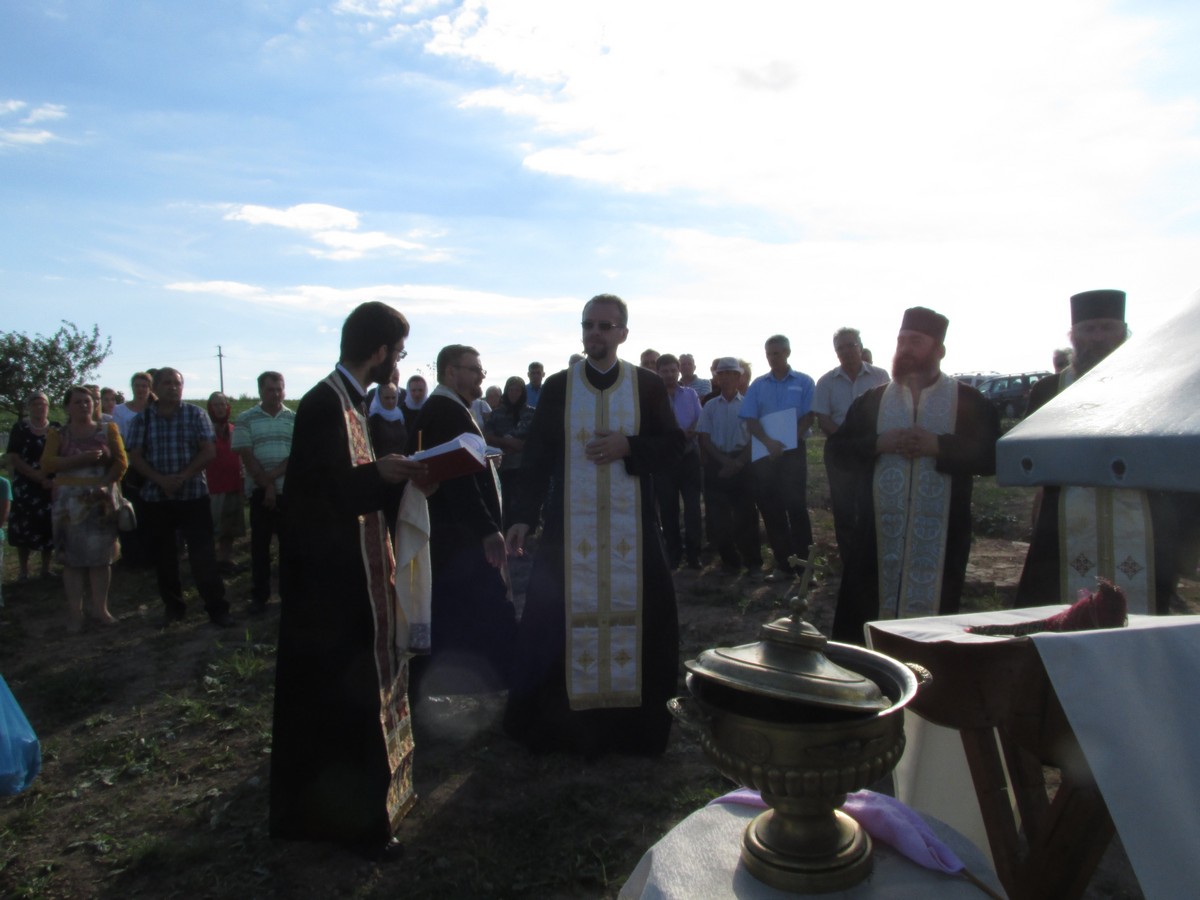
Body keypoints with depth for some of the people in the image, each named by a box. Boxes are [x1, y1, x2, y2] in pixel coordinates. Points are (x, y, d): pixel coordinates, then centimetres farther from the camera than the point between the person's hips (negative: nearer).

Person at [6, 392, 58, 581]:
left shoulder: (56, 429, 7)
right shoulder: (20, 429, 2)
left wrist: (52, 479, -11)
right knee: (24, 528, 0)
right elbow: (13, 459, -5)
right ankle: (23, 570, 9)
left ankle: (46, 568, 14)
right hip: (25, 486, -1)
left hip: (51, 486, 1)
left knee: (48, 527, 3)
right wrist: (37, 476, -14)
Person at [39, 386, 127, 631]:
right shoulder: (58, 435, 7)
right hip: (69, 501, 0)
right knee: (72, 556, 0)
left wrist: (104, 484, -13)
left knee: (101, 555, 2)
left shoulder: (108, 430, 8)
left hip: (102, 500, 1)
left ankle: (99, 608, 9)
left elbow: (121, 462, 1)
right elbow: (47, 464, -7)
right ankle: (75, 613, 5)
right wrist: (81, 459, -19)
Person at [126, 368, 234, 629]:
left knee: (203, 555, -5)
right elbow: (135, 457, 1)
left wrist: (183, 476, -16)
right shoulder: (142, 419, 7)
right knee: (163, 557, 11)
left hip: (193, 496, -2)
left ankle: (217, 608, 0)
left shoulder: (196, 415, 2)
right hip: (155, 499, 3)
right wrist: (160, 479, -15)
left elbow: (209, 451, -4)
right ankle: (173, 607, 25)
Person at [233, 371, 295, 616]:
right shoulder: (245, 419, 1)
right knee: (260, 545, 6)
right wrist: (266, 485, -10)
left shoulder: (294, 419, 5)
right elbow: (247, 457, -4)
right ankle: (259, 596, 15)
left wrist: (274, 474, -15)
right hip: (260, 492, -1)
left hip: (290, 491, 1)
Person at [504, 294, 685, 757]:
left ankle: (635, 721, 22)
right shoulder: (557, 387, 3)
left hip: (631, 524, 0)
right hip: (570, 523, 0)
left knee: (638, 615, 3)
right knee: (561, 615, 3)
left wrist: (628, 446, -15)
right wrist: (523, 517, -4)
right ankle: (559, 718, 22)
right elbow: (537, 455, 3)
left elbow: (674, 444, 3)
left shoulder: (648, 384, 3)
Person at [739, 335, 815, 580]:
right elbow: (750, 420, 1)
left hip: (793, 452, -3)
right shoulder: (758, 384, 10)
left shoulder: (803, 382, 4)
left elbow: (808, 417, -3)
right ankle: (783, 564, 12)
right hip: (764, 455, 3)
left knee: (796, 507, -6)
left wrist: (785, 443, -14)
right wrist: (768, 442, -16)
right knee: (771, 509, 4)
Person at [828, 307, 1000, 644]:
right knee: (857, 620, 3)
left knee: (930, 609, 6)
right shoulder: (871, 400, 11)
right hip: (878, 535, 2)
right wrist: (878, 444, -10)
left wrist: (938, 446, -16)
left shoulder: (969, 401, 4)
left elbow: (991, 455, -4)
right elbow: (840, 448, 7)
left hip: (939, 537, -2)